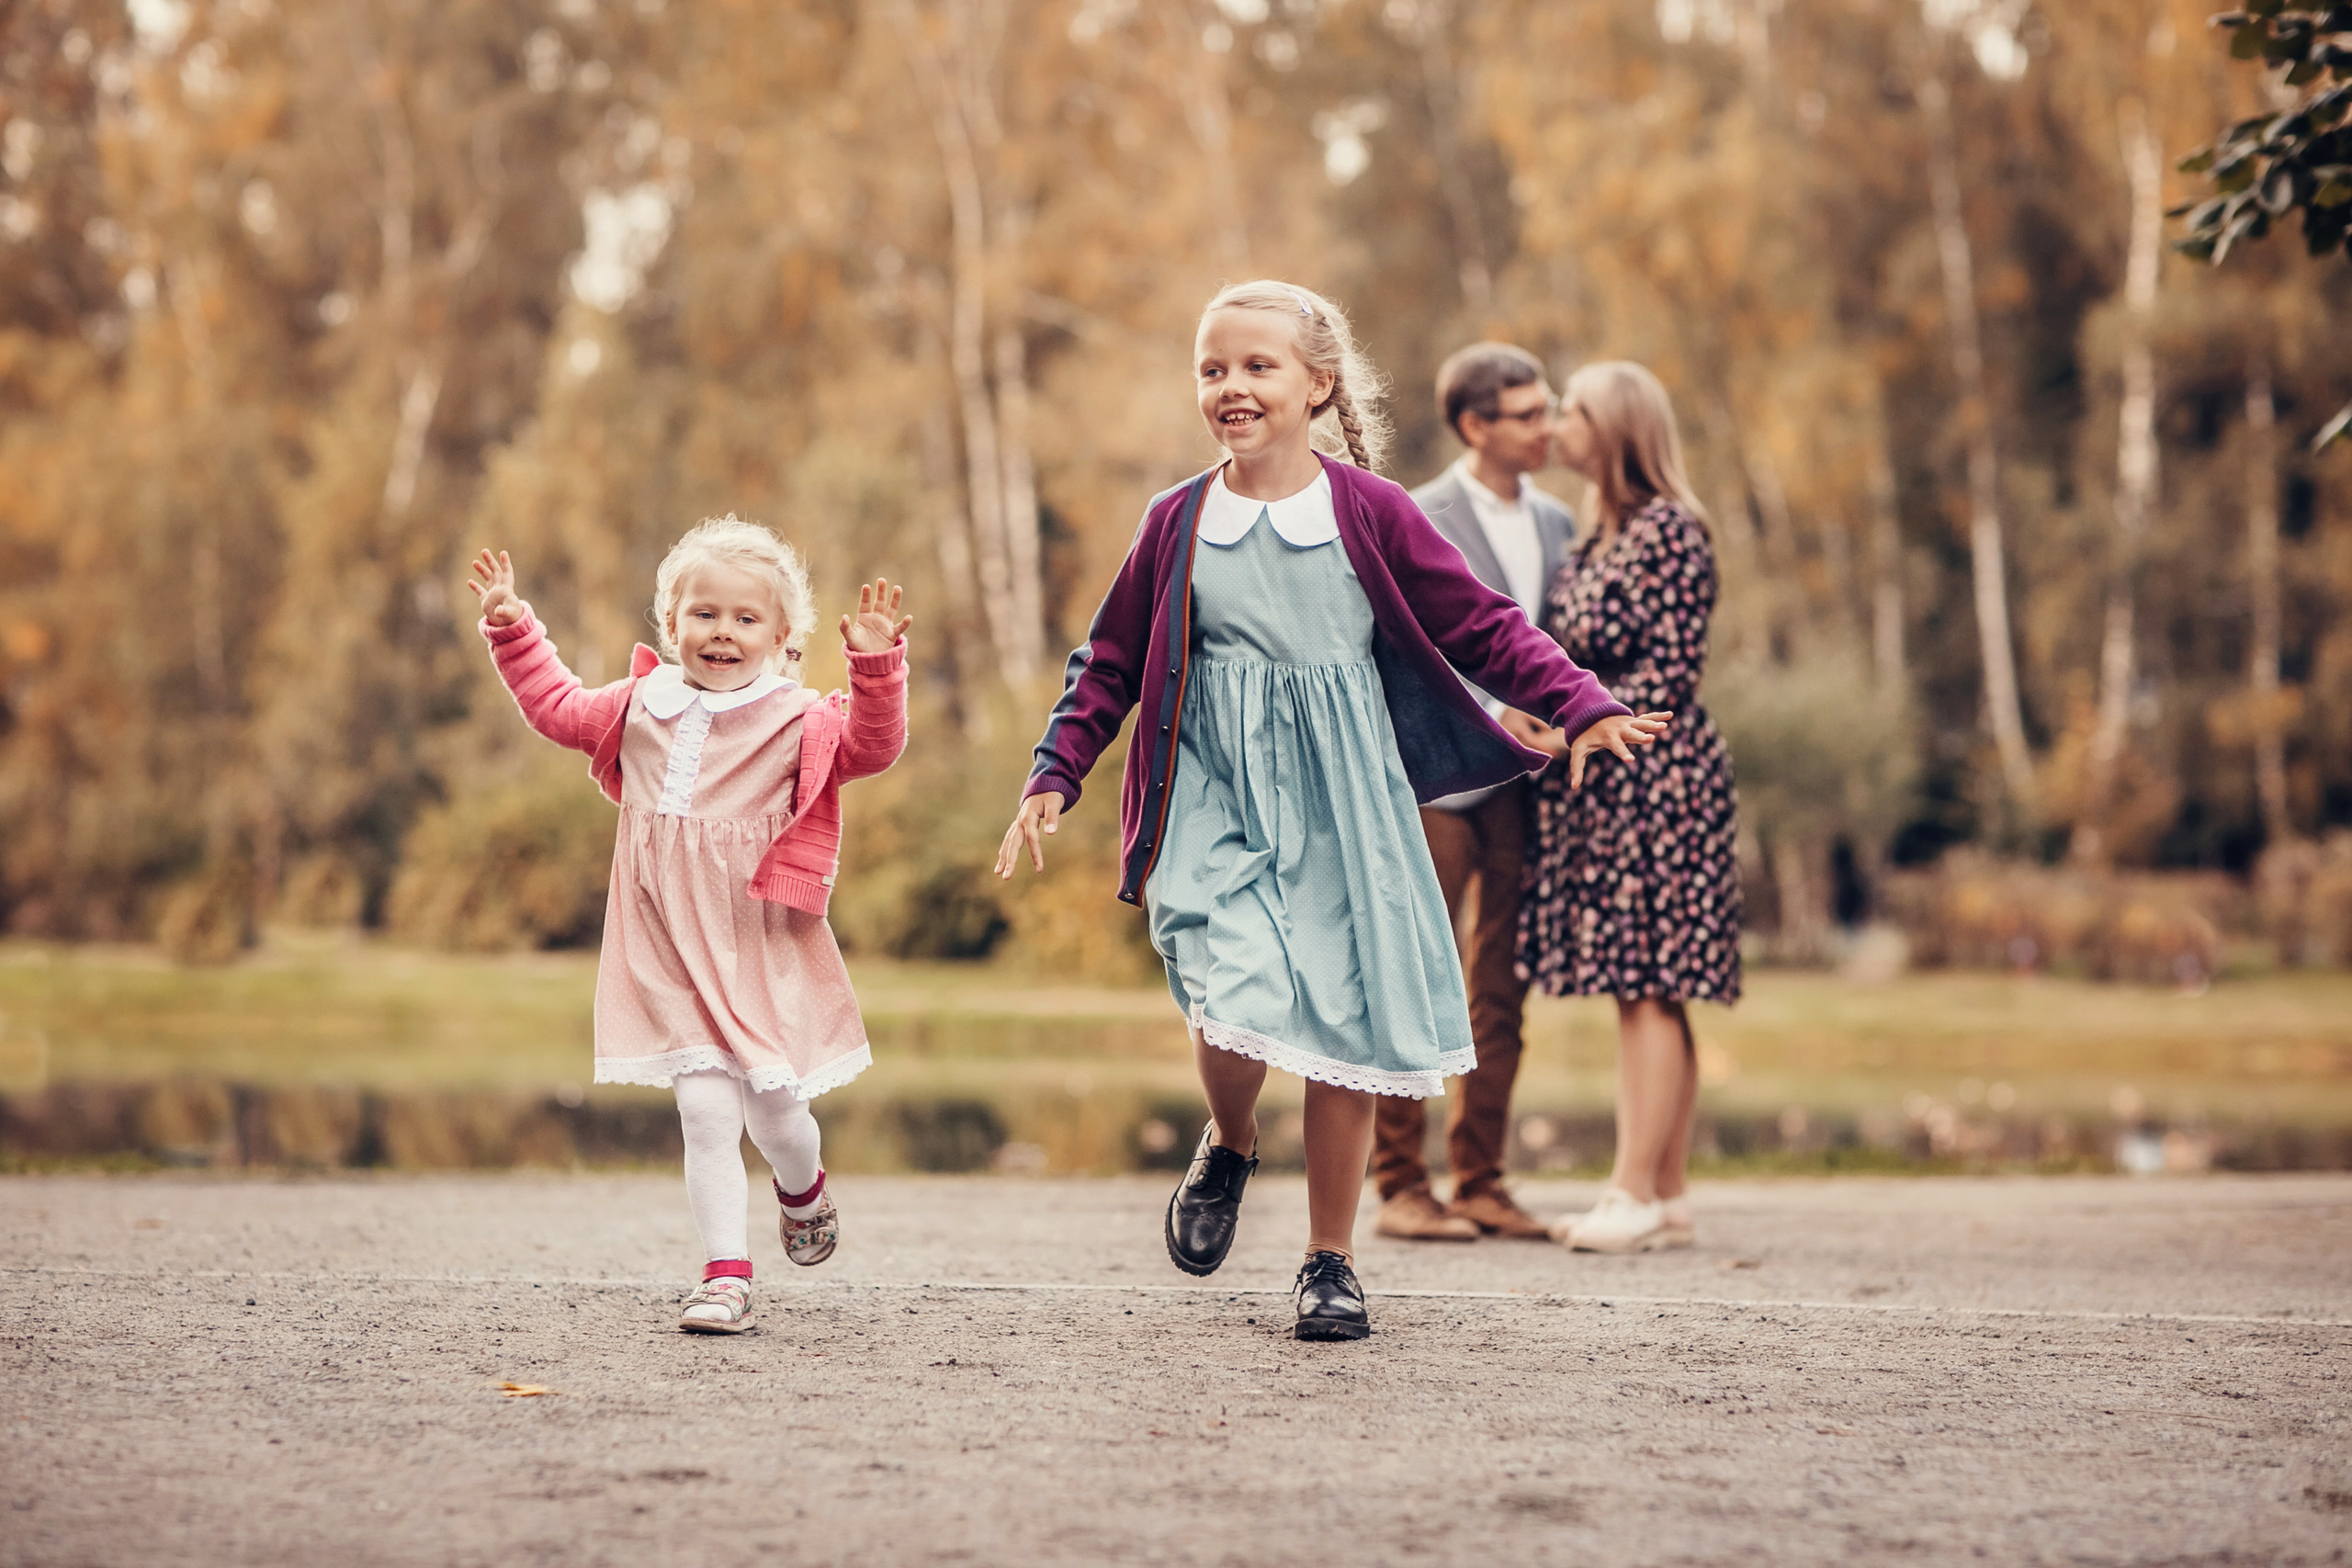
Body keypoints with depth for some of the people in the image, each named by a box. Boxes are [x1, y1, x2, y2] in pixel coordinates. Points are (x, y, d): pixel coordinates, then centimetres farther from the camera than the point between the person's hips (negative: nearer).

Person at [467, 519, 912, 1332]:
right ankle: (725, 1274, -3)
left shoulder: (797, 720, -1)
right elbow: (557, 706, 23)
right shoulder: (639, 707, 9)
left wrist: (876, 667, -26)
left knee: (774, 1115, 4)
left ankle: (803, 1191, 40)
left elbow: (873, 744, -14)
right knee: (706, 1111, -9)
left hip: (763, 953, -2)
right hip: (669, 958, 2)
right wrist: (511, 629, 17)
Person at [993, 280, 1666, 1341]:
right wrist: (1054, 777, 6)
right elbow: (1110, 664, 14)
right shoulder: (1177, 524, 5)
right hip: (1213, 805, 0)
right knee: (1238, 1003, -20)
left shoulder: (1370, 513, 0)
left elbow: (1482, 627, 4)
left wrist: (1582, 707, -6)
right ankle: (1228, 1146, 15)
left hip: (1340, 804, 0)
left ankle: (1330, 1262, 18)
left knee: (1346, 1025, 0)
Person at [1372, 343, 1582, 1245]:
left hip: (1524, 777, 6)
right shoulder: (1416, 521, -5)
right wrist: (1487, 712, -19)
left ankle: (1480, 1184, 14)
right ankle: (1400, 1185, 3)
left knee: (1502, 992, 8)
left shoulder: (1554, 523, 14)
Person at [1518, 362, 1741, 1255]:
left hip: (1654, 778, -9)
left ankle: (1639, 1192, -7)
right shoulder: (1594, 539, 17)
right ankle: (1666, 1197, 10)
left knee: (1648, 985, -7)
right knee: (1636, 991, 7)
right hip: (1595, 788, 9)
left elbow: (1672, 672, -13)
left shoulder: (1669, 531, -9)